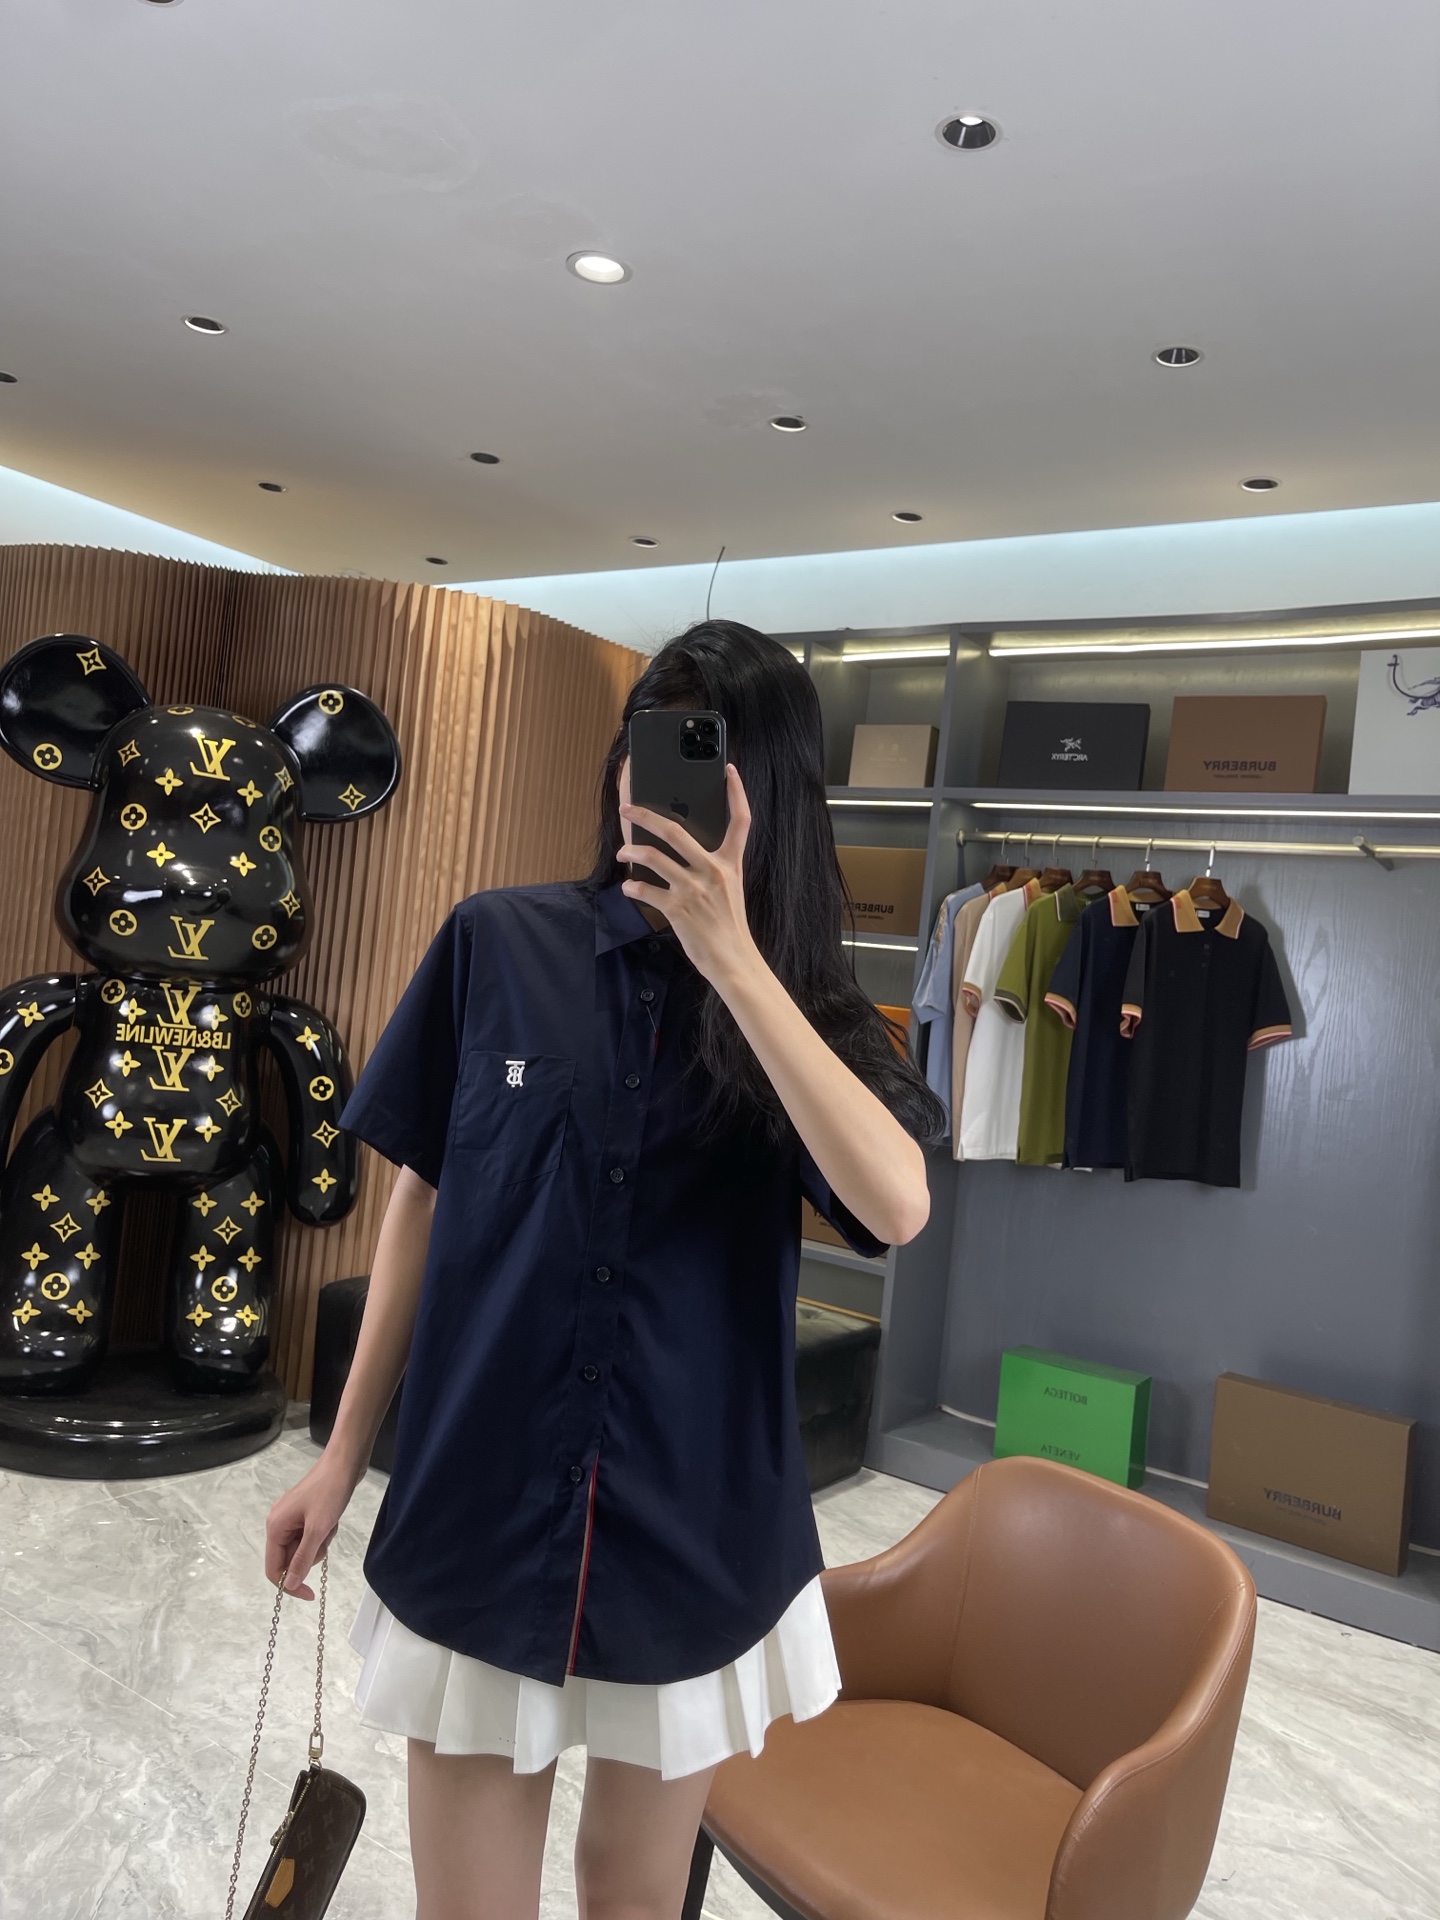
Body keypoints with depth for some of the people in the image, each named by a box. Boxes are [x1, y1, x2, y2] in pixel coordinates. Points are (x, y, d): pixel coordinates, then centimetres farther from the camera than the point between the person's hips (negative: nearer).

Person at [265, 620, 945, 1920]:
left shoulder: (801, 997, -4)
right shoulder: (499, 945, -5)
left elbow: (896, 1205, -23)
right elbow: (424, 1199, 2)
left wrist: (732, 959, -25)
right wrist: (345, 1453, 5)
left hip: (695, 1523, 1)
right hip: (479, 1506, 0)